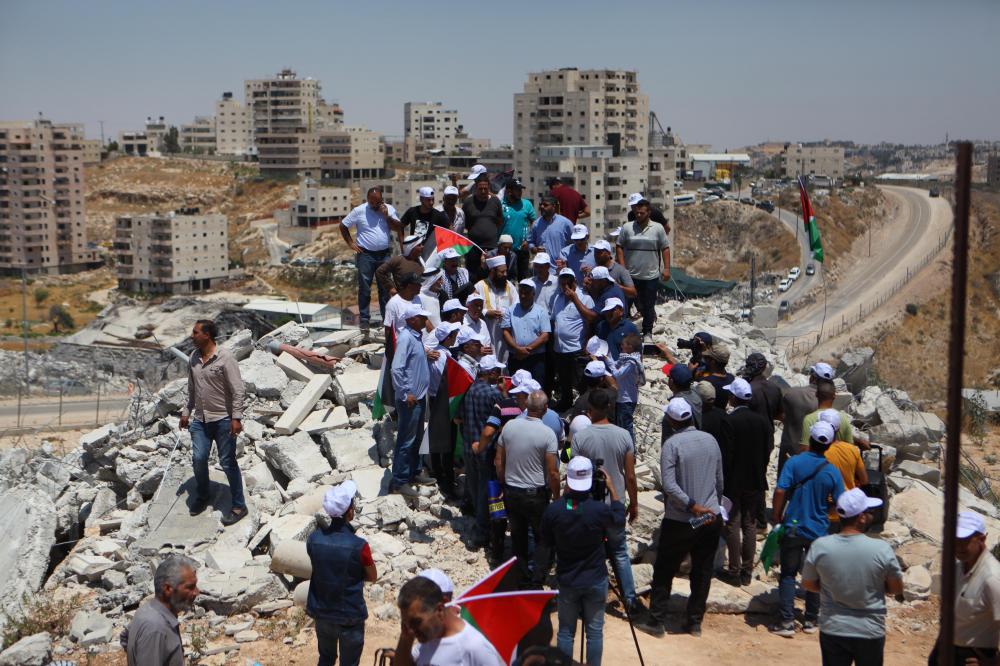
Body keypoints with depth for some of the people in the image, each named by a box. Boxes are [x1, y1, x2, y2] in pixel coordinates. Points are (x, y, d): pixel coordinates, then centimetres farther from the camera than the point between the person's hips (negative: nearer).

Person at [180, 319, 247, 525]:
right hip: (200, 418, 6)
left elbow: (238, 390, -16)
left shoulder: (225, 358, -15)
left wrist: (236, 418, -20)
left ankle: (238, 506, 10)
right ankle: (202, 495, 29)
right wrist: (186, 412, 17)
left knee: (228, 463, 0)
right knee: (198, 458, 4)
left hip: (223, 419, -6)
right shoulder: (193, 358, 6)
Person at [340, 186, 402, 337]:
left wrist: (387, 216, -12)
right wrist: (351, 243, -4)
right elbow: (343, 226, 2)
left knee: (385, 288, 9)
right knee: (364, 289, 0)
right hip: (366, 255, -3)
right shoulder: (359, 211, -4)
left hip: (384, 254, 3)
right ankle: (364, 320, 6)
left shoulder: (389, 209, 4)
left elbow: (399, 228, -1)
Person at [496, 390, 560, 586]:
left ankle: (521, 574, 29)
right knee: (542, 539, 10)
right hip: (536, 494, -4)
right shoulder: (547, 434, -18)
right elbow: (553, 472, -16)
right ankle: (537, 582, 7)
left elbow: (499, 461, 3)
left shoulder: (509, 426, -5)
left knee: (518, 535, 18)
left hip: (511, 492, 4)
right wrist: (557, 497, -2)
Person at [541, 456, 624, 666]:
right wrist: (612, 488, 4)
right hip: (596, 580, -1)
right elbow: (619, 522, 2)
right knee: (595, 631, 12)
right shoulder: (599, 510, -22)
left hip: (567, 580, 1)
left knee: (565, 631, 14)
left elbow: (547, 542, 0)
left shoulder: (552, 510, -17)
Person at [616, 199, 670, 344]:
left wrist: (666, 268, -3)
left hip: (651, 275, 0)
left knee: (649, 306, 6)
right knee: (636, 304, 9)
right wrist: (622, 267, -6)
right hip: (631, 275, 0)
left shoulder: (657, 228, 0)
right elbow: (620, 247, 3)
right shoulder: (627, 227, 1)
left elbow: (665, 249, 4)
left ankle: (647, 333, 17)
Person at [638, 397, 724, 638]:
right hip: (712, 519, 5)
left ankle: (656, 622, 11)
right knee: (702, 572, 12)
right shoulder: (710, 440, 2)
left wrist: (692, 505, -19)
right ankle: (695, 622, 19)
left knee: (664, 572, 8)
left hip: (679, 521, -4)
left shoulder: (672, 444, -13)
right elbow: (719, 480, 12)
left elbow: (669, 484, -22)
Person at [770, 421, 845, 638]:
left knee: (788, 574, 7)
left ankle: (787, 622, -1)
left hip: (793, 528, -1)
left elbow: (780, 492, -17)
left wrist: (776, 517, -3)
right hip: (819, 531, 2)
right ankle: (810, 621, 22)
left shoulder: (794, 462, -11)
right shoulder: (832, 472, -7)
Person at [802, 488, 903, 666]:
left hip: (832, 630, 1)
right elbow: (897, 589, -4)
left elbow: (808, 584, 1)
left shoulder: (820, 547, -13)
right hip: (871, 632, -1)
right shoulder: (882, 549, -18)